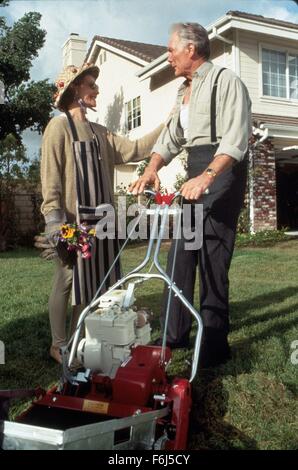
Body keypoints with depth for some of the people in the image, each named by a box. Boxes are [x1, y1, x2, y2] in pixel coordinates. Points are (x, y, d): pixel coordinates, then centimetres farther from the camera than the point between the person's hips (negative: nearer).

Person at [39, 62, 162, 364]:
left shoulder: (99, 132, 19)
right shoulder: (59, 126, -4)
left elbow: (133, 150, 11)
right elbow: (50, 175, -12)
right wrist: (54, 219, -21)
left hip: (99, 220, 7)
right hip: (72, 219, -7)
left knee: (93, 282, 10)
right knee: (68, 279, -1)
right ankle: (59, 345, 12)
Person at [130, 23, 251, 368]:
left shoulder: (225, 81, -7)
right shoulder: (184, 91, 21)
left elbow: (236, 137, -20)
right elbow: (170, 137, 17)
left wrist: (207, 176, -32)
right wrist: (152, 169, -2)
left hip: (222, 169, -9)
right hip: (196, 171, 9)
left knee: (211, 258, -10)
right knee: (181, 252, 7)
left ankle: (215, 345, 0)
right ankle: (174, 334, 17)